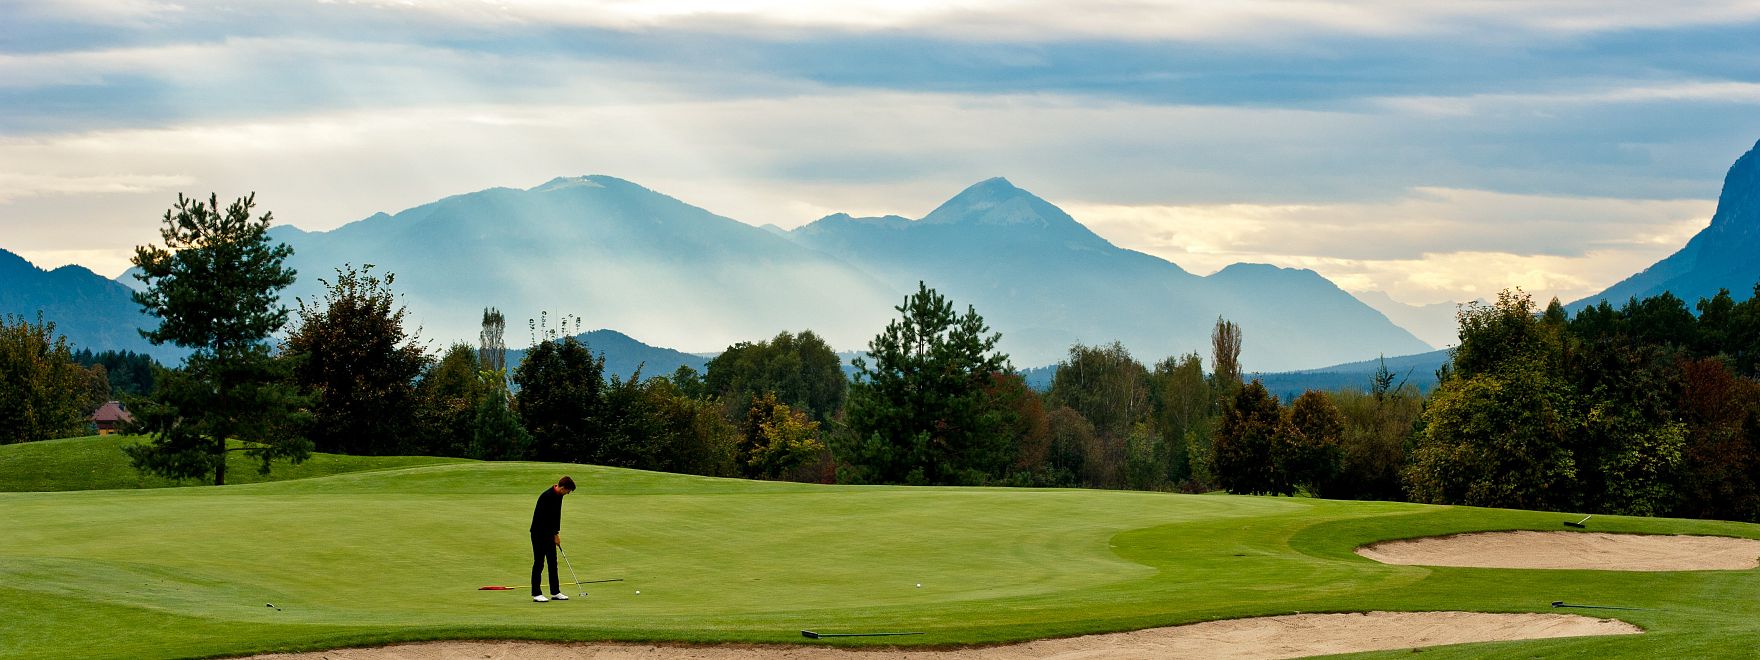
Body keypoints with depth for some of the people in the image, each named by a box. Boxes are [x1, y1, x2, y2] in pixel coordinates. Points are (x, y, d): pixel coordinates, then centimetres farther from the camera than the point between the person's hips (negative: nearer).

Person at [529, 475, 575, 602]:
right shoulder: (547, 496, -24)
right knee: (539, 562, -6)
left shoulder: (558, 495, 5)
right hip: (539, 533, -9)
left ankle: (555, 592, 14)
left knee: (553, 562, 9)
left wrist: (557, 532, 5)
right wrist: (555, 535, -14)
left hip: (549, 533, 9)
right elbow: (547, 518, -22)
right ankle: (536, 594, -3)